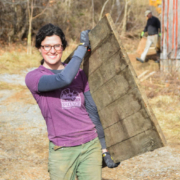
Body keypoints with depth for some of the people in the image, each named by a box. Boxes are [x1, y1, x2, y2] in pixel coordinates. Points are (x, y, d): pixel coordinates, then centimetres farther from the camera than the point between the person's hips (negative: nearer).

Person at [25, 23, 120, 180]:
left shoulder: (79, 74, 10)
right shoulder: (33, 78, -3)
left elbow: (92, 110, 13)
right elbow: (64, 79, -22)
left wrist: (104, 148, 11)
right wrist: (82, 46, -12)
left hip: (91, 146, 3)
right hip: (62, 151, -3)